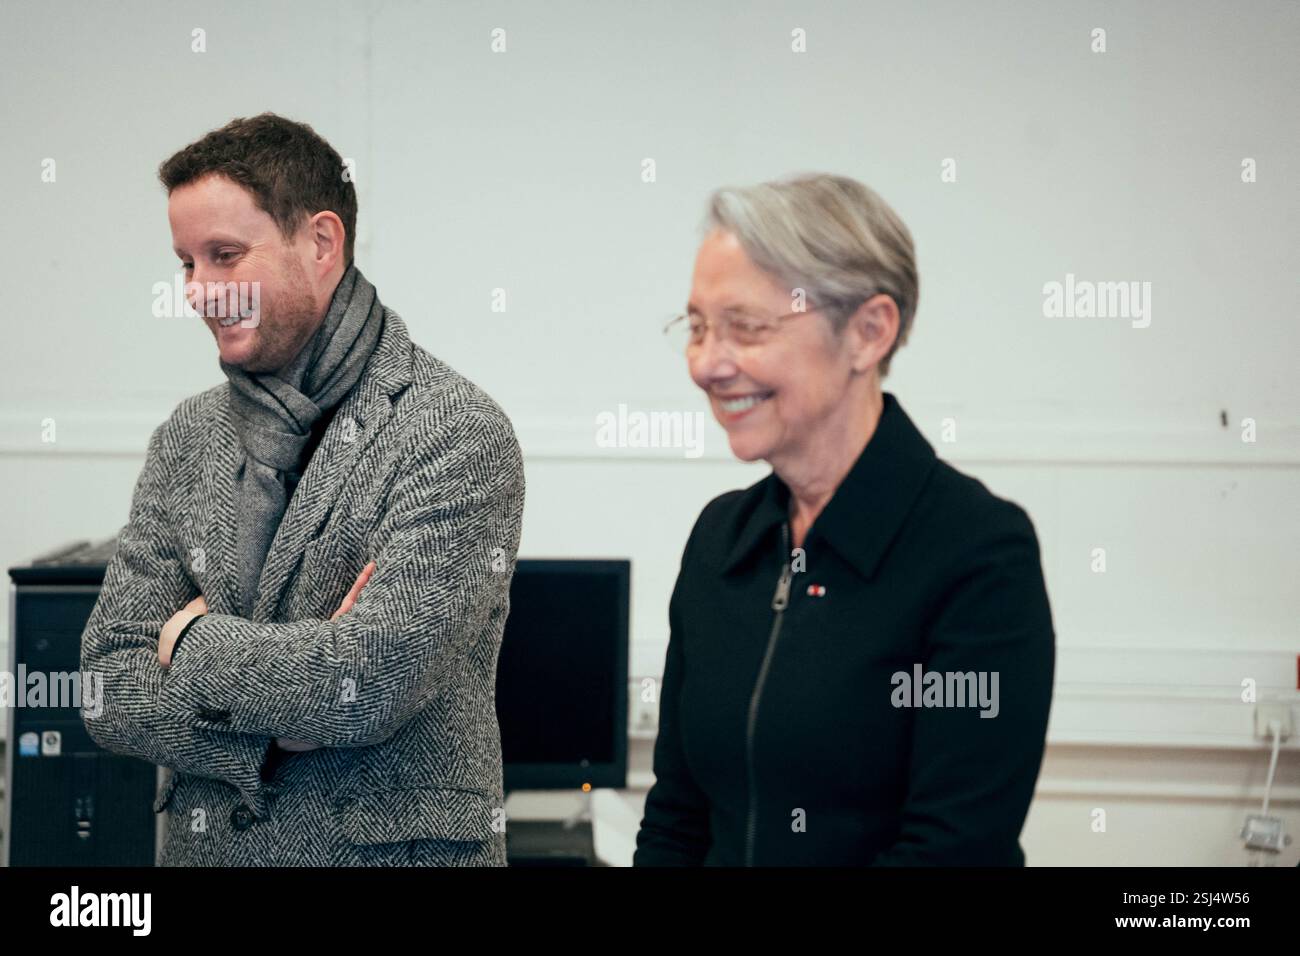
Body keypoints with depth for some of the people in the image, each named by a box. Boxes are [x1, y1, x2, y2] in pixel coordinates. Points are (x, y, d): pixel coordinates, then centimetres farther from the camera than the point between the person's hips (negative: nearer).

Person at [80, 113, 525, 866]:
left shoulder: (459, 434, -14)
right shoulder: (188, 437, 4)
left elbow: (376, 683, -24)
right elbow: (111, 689, -1)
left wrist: (193, 641, -9)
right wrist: (285, 711, -17)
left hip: (402, 846, -5)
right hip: (207, 844, 5)